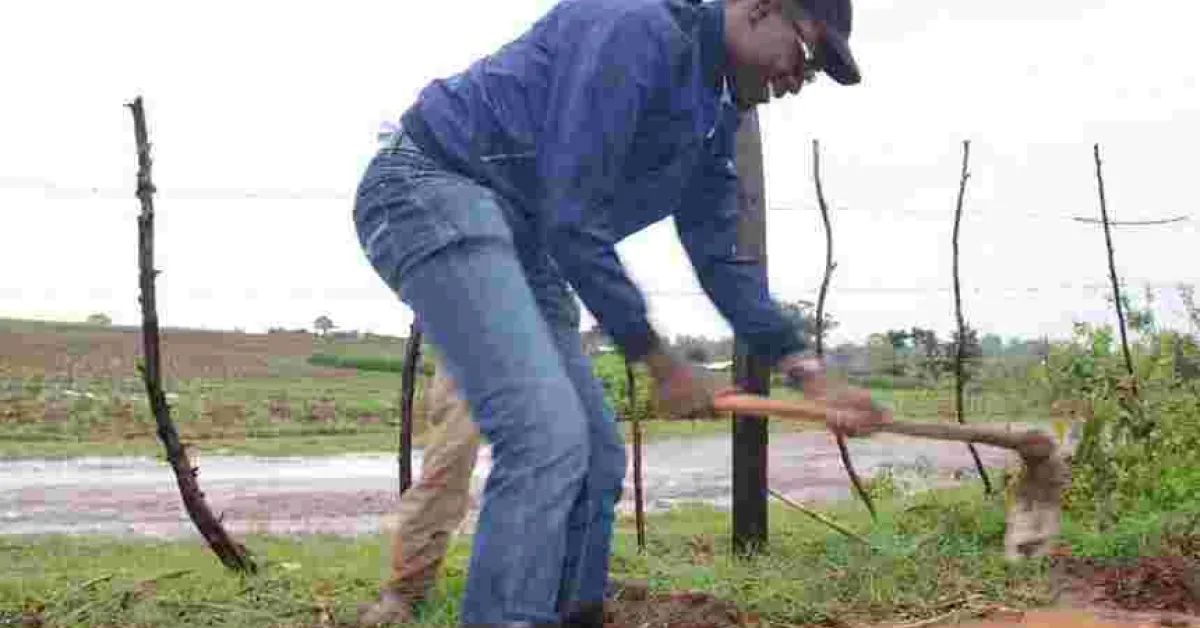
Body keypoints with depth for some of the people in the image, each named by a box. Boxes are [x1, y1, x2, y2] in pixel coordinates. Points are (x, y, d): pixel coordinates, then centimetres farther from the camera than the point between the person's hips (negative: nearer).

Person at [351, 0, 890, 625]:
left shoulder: (714, 116, 13)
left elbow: (722, 257, 16)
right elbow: (569, 215, -21)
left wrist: (812, 375, 7)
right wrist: (659, 360, -12)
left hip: (519, 235, 10)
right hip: (434, 190, -10)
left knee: (596, 455, 6)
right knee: (547, 436, -24)